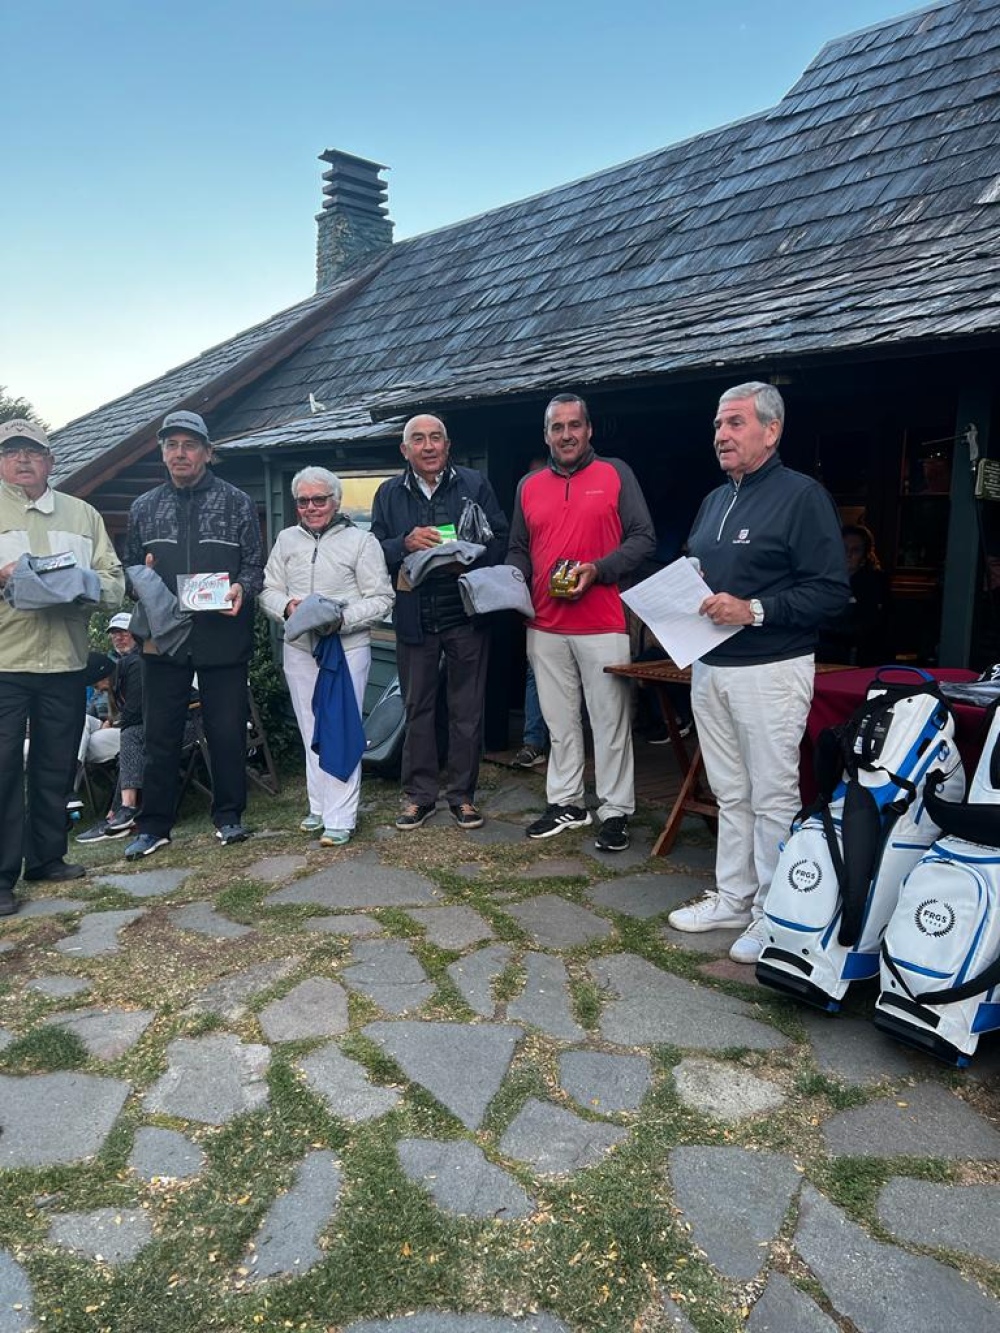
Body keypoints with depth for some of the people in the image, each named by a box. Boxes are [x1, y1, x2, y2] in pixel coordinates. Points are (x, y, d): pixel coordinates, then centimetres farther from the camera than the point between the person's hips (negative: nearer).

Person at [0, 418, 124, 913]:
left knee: (56, 767, 12)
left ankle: (46, 856, 26)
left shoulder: (83, 515, 14)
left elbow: (115, 583, 7)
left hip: (65, 664, 3)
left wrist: (87, 582, -13)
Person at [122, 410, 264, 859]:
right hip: (162, 638, 2)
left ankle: (228, 816, 21)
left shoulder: (237, 502, 4)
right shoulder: (144, 508, 12)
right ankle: (153, 825, 18)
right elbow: (129, 569, 15)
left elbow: (255, 564, 3)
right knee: (160, 734, 7)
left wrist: (242, 588, -17)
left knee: (227, 731, 5)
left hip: (223, 636, -2)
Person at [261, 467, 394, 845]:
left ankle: (341, 817, 3)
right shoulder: (287, 540, 11)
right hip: (299, 649, 5)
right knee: (311, 731, 12)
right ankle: (319, 806, 24)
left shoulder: (361, 541, -3)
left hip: (347, 647, -4)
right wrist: (287, 606, -10)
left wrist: (343, 618, -20)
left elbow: (381, 599, -6)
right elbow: (269, 590, 12)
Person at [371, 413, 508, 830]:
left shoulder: (474, 484, 3)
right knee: (417, 708, 9)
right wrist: (406, 543, -16)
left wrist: (468, 560, -20)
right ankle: (418, 795, 21)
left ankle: (462, 795, 19)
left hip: (466, 613, -1)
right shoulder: (389, 493, 8)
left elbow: (500, 542, -1)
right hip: (414, 618, 2)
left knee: (467, 709, 6)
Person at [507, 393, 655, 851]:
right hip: (545, 626, 4)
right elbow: (518, 550, 19)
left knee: (610, 722, 1)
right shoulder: (529, 486, 14)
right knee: (560, 722, 12)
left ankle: (615, 812, 11)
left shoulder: (616, 474, 2)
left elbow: (643, 538, -2)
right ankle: (565, 803, 24)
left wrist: (597, 570, -15)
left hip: (603, 624, -4)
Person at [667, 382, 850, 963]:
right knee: (731, 792, 15)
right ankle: (733, 898, 27)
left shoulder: (802, 496, -8)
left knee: (773, 796, 0)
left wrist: (755, 610, -22)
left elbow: (831, 589, -14)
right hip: (710, 666, 8)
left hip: (771, 670, -8)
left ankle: (773, 915, 12)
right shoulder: (714, 501, 16)